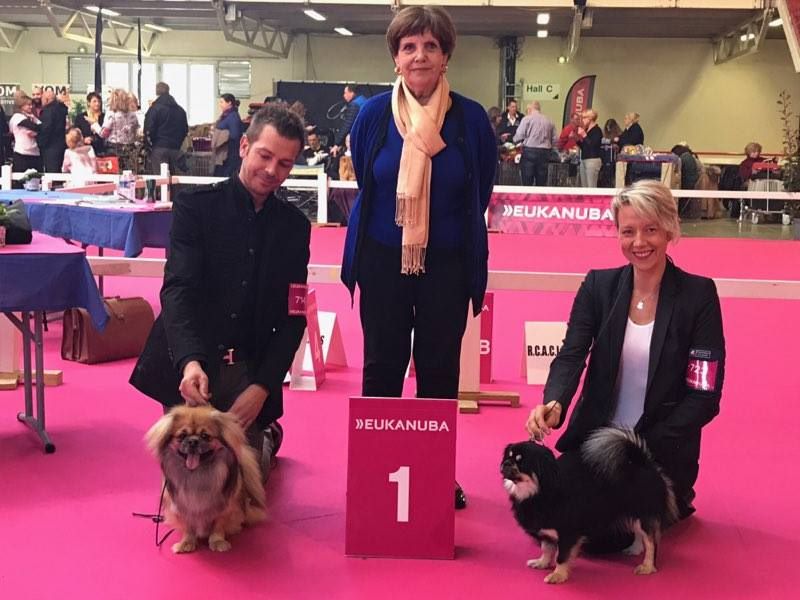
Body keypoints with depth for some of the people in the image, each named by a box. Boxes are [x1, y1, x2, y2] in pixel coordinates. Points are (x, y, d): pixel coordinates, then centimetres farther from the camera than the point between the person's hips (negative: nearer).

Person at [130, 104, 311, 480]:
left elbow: (293, 318, 1)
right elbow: (178, 289, -16)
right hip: (188, 365, -1)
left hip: (248, 372, 2)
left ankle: (266, 439, 34)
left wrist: (262, 387, -13)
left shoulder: (294, 226, 4)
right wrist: (189, 360, -35)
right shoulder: (195, 207, -5)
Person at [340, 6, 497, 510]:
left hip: (446, 264, 0)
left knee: (439, 371, 8)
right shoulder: (373, 114, -5)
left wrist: (446, 234, 10)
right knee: (382, 368, 7)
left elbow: (480, 196, 6)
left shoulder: (471, 118, -7)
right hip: (383, 261, 1)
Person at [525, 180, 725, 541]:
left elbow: (705, 395, -11)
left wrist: (645, 450, -20)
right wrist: (554, 404, -32)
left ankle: (673, 500, 18)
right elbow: (571, 355, -10)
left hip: (662, 448, -3)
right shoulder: (598, 285, 0)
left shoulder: (698, 294, -9)